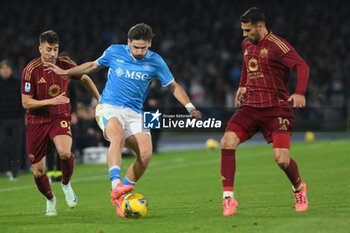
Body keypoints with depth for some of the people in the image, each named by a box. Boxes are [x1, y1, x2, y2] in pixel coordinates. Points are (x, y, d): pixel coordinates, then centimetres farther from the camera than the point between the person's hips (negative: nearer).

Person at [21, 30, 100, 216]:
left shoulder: (66, 65, -4)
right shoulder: (31, 70, -13)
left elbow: (85, 79, 17)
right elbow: (26, 103, -13)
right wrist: (51, 101, -25)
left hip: (60, 119, 1)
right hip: (36, 122, -1)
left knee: (65, 152, -31)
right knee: (38, 172, 1)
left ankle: (66, 184, 0)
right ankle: (50, 200, 32)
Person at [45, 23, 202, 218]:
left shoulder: (155, 62, 0)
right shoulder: (115, 52, -1)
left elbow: (174, 86, 10)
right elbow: (93, 65, 18)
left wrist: (190, 108, -2)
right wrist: (65, 72, 17)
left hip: (134, 113, 2)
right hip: (110, 108, -2)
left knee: (146, 153, -18)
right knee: (118, 137, -35)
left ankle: (122, 197, -2)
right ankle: (116, 187, -50)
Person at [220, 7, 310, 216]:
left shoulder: (277, 46, -12)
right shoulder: (247, 44, 12)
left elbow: (302, 66, -19)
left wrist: (300, 93, -32)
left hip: (276, 108, -6)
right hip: (250, 107, 6)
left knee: (281, 158, -15)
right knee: (227, 142, -18)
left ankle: (299, 188, 20)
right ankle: (228, 199, -13)